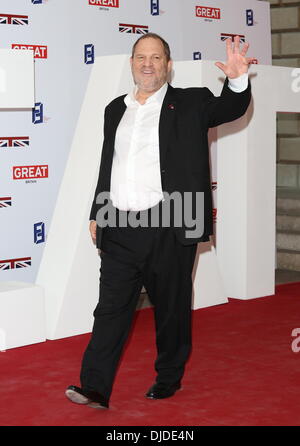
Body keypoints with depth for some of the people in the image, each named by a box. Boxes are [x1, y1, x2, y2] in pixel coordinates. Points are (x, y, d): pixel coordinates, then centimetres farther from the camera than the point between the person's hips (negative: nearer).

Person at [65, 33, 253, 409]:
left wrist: (238, 79, -33)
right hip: (120, 229, 3)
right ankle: (95, 389, 0)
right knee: (111, 307, 0)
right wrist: (97, 215, 16)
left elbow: (231, 109, -12)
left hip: (168, 228, -3)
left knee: (171, 307, 8)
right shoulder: (116, 109, 15)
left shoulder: (190, 104, 3)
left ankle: (168, 378, 25)